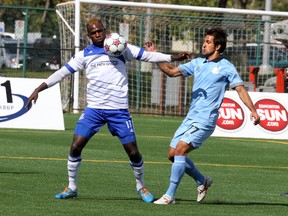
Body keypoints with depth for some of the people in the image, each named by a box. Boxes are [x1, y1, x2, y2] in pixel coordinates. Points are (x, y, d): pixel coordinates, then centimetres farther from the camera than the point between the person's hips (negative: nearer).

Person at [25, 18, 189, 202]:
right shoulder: (84, 55, 8)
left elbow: (147, 55, 4)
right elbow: (62, 73, 9)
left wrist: (173, 57, -6)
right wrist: (38, 90, 4)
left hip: (119, 110, -1)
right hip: (94, 109, 1)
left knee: (133, 151, -2)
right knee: (76, 146, -10)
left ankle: (141, 186, 23)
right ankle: (71, 188, 6)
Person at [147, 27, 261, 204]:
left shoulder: (226, 67, -5)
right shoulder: (198, 63, 13)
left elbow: (240, 89, -7)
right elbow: (172, 71, 16)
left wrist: (253, 110, -18)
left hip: (205, 120, -7)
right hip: (191, 117, 8)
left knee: (180, 151, -19)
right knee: (173, 154, 7)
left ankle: (170, 196, -15)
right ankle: (202, 181, 27)